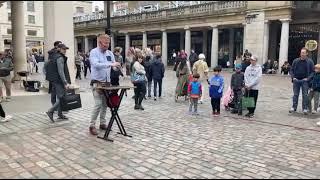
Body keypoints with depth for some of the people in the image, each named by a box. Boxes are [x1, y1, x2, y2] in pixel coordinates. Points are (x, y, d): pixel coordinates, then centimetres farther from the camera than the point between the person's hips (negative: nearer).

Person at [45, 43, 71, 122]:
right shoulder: (60, 58, -14)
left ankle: (60, 114, 20)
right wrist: (65, 83, -24)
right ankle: (50, 111, -11)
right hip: (58, 80, -10)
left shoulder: (55, 56, 16)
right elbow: (61, 72, -21)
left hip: (54, 80, 10)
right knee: (62, 97, -9)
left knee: (59, 97, 14)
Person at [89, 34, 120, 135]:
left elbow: (114, 66, 13)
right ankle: (92, 126, 0)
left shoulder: (110, 53, 9)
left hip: (107, 82, 6)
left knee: (105, 104, 10)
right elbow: (96, 64, -25)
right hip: (97, 82, -6)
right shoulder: (94, 52, -8)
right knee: (98, 104, -11)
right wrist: (110, 64, -30)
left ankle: (102, 123, 23)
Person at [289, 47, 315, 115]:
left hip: (305, 81, -2)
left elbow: (312, 72, 2)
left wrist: (308, 78, -11)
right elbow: (291, 70, 11)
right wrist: (293, 77, -3)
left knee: (305, 95, -1)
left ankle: (305, 109, 6)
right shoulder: (295, 61, 6)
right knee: (295, 94, 6)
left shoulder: (310, 61, 1)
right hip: (296, 80, 2)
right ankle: (294, 107, 14)